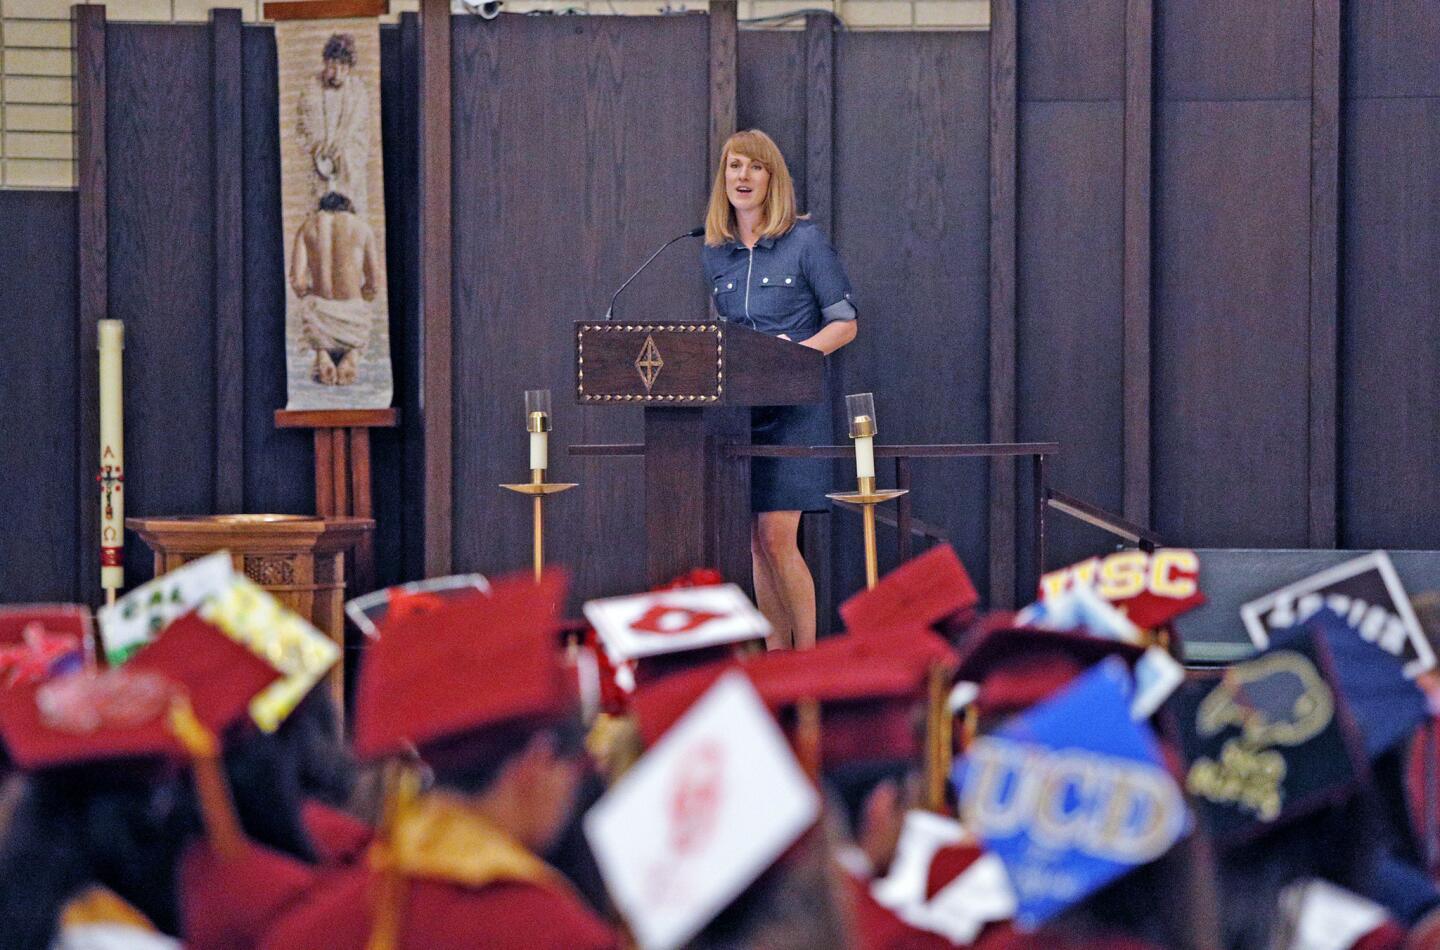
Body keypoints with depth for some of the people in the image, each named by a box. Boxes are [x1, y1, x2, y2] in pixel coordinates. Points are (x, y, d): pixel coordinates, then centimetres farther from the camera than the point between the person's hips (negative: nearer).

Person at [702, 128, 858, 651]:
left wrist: (798, 350, -18)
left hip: (793, 408, -5)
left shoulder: (806, 242, -3)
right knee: (757, 543, 4)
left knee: (777, 537, -13)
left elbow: (844, 323, -2)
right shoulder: (714, 254, 12)